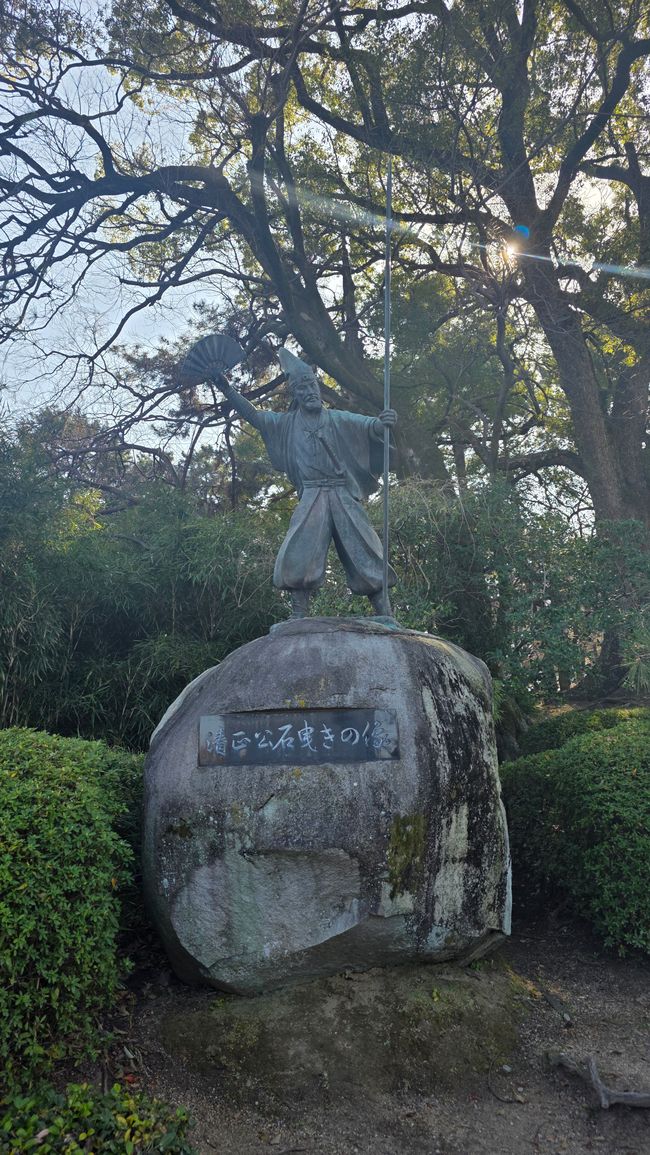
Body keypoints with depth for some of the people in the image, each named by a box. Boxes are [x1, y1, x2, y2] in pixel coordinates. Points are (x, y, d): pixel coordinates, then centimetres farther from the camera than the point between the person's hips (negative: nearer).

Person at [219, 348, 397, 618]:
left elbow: (369, 426, -4)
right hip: (311, 499, 1)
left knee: (367, 556, -5)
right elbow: (252, 414, 16)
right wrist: (226, 388, 5)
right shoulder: (287, 423, 16)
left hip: (344, 497, -1)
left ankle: (386, 620, -3)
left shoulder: (338, 419, 10)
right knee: (298, 560, -13)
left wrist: (383, 422, -28)